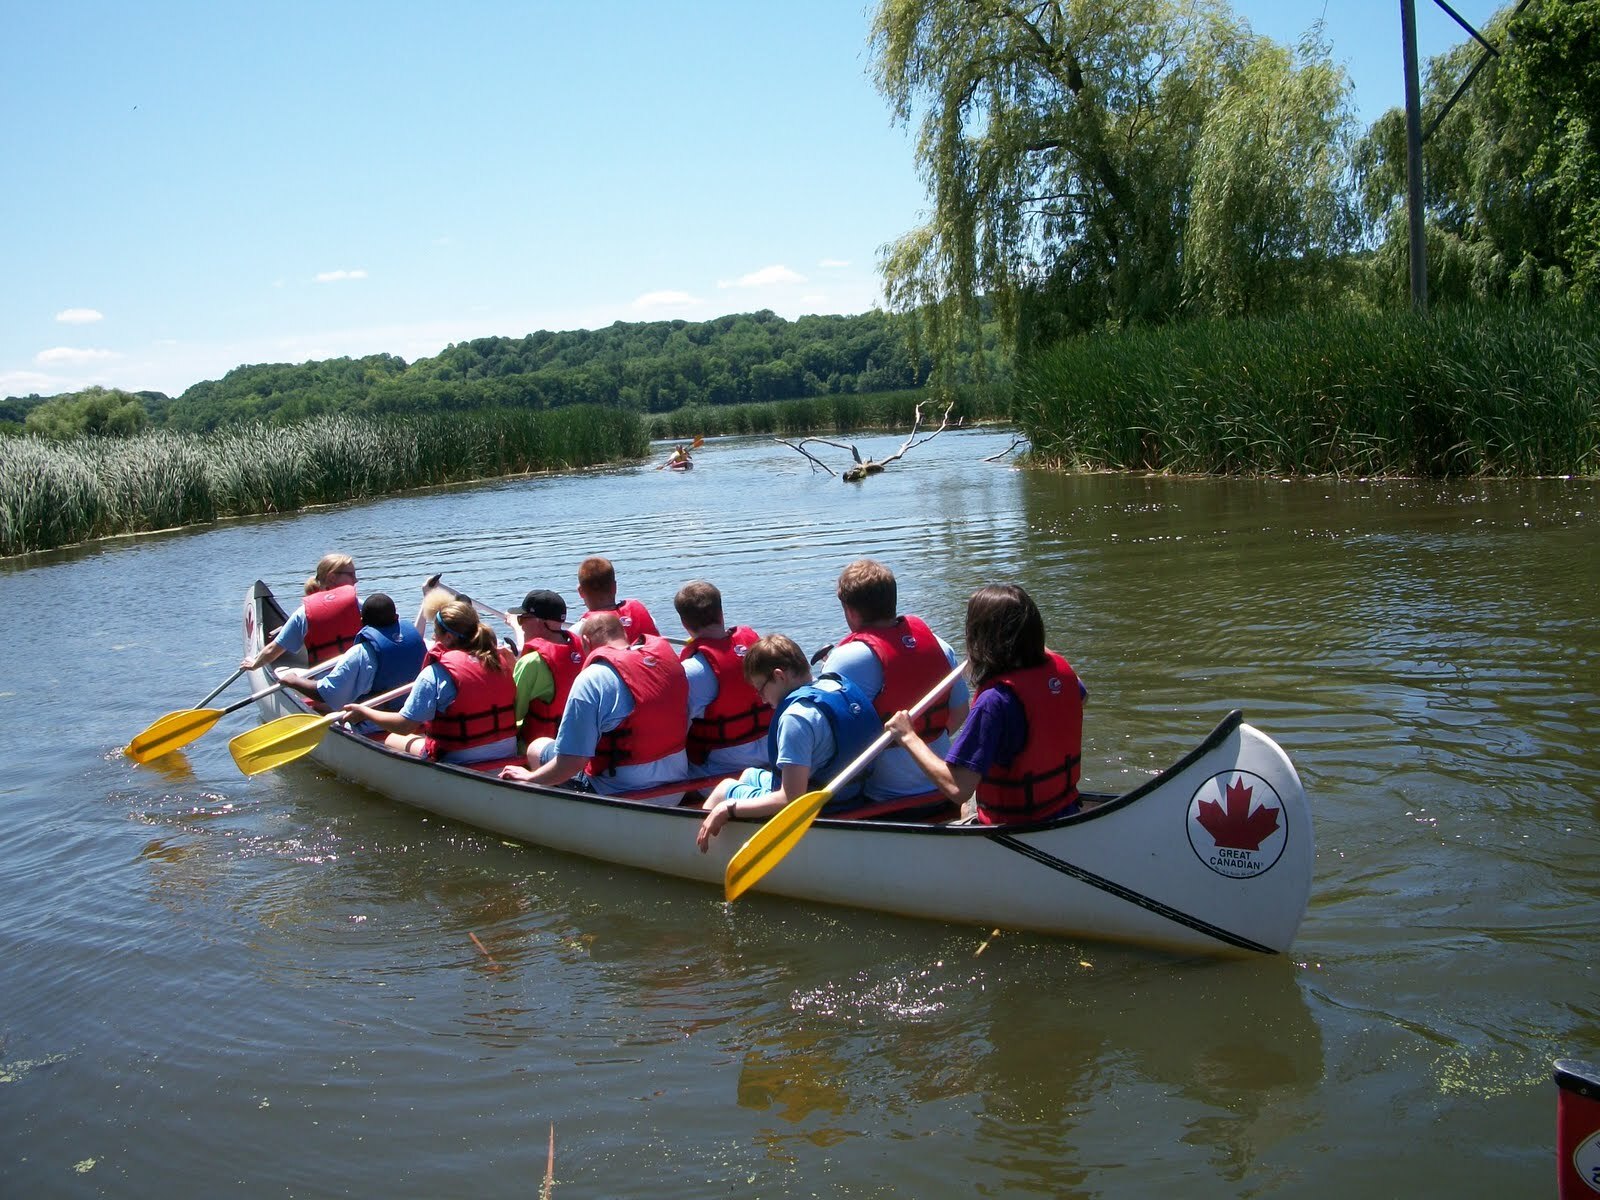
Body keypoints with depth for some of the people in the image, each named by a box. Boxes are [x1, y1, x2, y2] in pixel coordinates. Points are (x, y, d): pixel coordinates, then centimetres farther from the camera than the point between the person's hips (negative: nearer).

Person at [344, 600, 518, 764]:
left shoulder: (436, 674, -17)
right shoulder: (500, 658, -2)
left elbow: (404, 725, -14)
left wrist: (364, 712, 2)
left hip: (460, 760, -6)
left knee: (391, 740, 17)